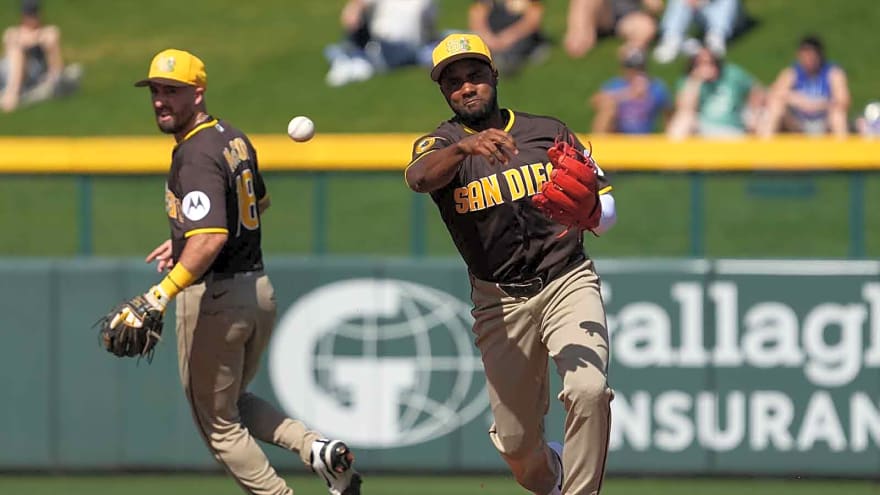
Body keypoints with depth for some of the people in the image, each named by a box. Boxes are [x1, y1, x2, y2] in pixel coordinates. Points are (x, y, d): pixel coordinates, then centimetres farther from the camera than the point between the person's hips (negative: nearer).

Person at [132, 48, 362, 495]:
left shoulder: (196, 155, -19)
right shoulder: (233, 139, 10)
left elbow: (211, 238, -32)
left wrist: (162, 294, -38)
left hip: (213, 296, -9)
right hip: (258, 290, 9)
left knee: (218, 425, 4)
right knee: (232, 402, 25)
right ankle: (317, 448, 5)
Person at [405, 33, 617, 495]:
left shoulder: (549, 132, 6)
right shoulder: (441, 144, 1)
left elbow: (606, 212, 6)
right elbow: (419, 176, -26)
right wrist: (464, 147, -47)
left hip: (567, 283, -1)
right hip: (500, 301, 1)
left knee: (588, 391, -28)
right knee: (516, 444, 5)